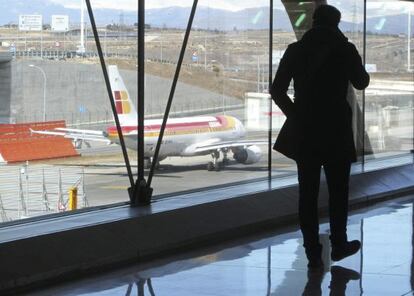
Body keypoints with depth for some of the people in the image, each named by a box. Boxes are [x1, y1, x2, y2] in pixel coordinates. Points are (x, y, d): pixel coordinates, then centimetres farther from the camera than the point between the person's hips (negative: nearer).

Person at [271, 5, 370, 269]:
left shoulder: (296, 50, 0)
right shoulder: (345, 49, -5)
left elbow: (277, 91, 1)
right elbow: (362, 83, 11)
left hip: (304, 131, 2)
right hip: (337, 131, -2)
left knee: (308, 192, 5)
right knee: (338, 191, 13)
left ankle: (313, 252, 5)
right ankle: (338, 245, 21)